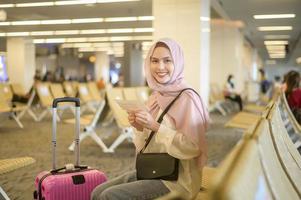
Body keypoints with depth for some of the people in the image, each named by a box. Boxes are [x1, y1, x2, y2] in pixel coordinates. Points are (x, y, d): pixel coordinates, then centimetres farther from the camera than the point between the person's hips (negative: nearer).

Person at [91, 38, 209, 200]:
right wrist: (139, 128, -8)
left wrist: (156, 127, -24)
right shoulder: (155, 97, 7)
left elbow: (194, 148, -22)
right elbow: (147, 147, 12)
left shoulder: (187, 98, -16)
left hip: (176, 179, -7)